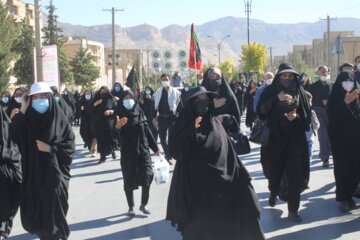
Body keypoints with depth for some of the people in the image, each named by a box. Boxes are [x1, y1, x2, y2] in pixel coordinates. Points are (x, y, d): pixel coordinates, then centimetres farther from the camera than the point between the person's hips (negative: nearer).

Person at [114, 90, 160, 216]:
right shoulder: (119, 114, -3)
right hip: (127, 151, -2)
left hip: (142, 149, 2)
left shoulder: (139, 111, 5)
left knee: (147, 175, -10)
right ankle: (131, 207, 19)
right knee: (129, 180, 3)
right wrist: (118, 126, -36)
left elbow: (147, 130, 8)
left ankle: (143, 205, 7)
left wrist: (155, 147, 8)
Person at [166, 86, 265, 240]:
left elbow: (228, 152, 9)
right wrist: (192, 131, -22)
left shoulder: (215, 124, 9)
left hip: (216, 181, 4)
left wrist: (240, 175, 5)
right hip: (193, 182, -3)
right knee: (197, 226, -3)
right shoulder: (184, 124, -1)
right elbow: (175, 149, -14)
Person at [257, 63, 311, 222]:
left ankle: (293, 210, 1)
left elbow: (307, 114, 7)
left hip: (295, 138, 0)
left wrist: (297, 117, -14)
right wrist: (276, 99, -19)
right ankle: (274, 192, 44)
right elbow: (259, 110, -10)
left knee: (295, 172, -6)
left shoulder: (299, 91, 4)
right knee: (275, 169, 11)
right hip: (275, 137, 0)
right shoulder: (270, 91, 0)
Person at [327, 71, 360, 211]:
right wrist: (345, 102, -23)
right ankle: (343, 198, 2)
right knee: (341, 167, -4)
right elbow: (331, 114, -15)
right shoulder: (334, 96, -1)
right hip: (339, 137, -3)